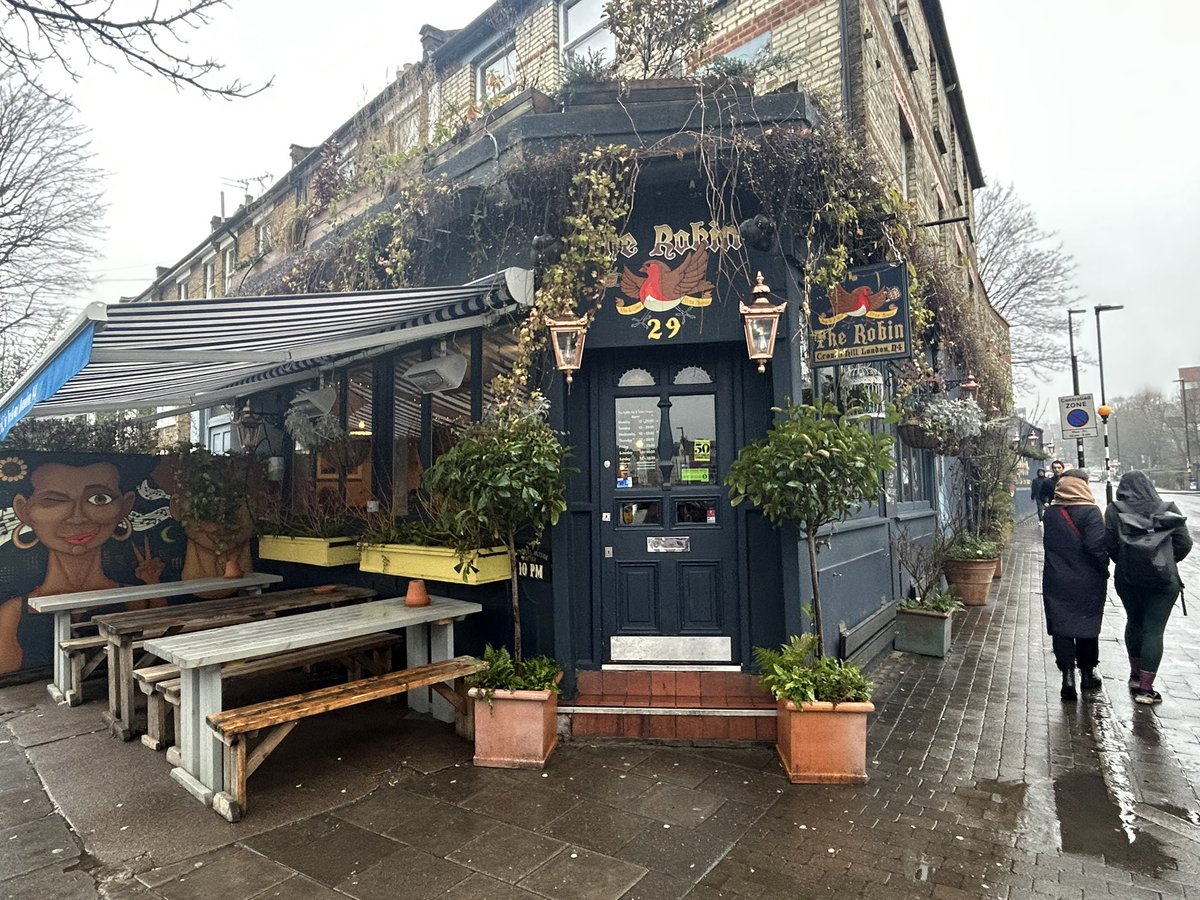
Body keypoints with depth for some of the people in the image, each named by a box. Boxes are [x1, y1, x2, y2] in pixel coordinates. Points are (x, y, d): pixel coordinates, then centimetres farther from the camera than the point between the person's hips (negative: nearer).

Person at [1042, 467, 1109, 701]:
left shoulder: (1050, 513, -1)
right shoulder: (1090, 512, -13)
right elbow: (1097, 546, -16)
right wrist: (1104, 569, -4)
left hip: (1056, 582, 2)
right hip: (1087, 583, -2)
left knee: (1061, 628, 5)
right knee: (1087, 626, 14)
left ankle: (1068, 674, -4)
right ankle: (1087, 674, 27)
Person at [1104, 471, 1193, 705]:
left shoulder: (1114, 510, -3)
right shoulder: (1168, 509, -1)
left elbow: (1110, 545, -7)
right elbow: (1184, 543, -2)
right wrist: (1167, 561, 14)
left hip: (1127, 578, 1)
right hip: (1163, 579, -1)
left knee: (1134, 622, 21)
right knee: (1154, 630, 1)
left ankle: (1135, 675, 32)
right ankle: (1145, 688, 0)